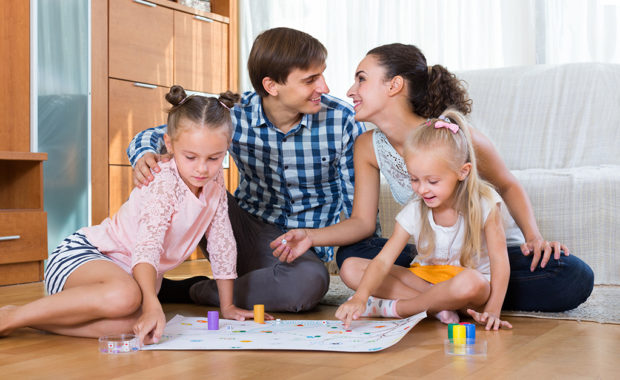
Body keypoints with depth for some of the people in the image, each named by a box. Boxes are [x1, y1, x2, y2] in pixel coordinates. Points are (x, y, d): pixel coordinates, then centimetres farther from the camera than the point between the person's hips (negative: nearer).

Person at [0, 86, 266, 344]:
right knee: (125, 296, -42)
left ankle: (35, 319, -14)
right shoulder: (163, 185, -21)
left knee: (128, 323, -31)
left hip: (129, 272, 6)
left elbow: (221, 242, 10)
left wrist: (227, 306, 11)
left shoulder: (215, 180, 1)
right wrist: (152, 306, -50)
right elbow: (148, 245, -36)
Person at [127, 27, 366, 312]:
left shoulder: (343, 121, -12)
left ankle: (193, 292, -18)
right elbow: (154, 136, -4)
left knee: (311, 282, -38)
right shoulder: (235, 115, -10)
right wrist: (146, 155, -28)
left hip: (301, 248, -1)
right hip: (244, 229, 1)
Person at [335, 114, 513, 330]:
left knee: (469, 283, -43)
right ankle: (437, 306, -22)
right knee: (351, 269, -13)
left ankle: (393, 308, -21)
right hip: (426, 279, 4)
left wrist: (492, 312, -23)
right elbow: (383, 261, -17)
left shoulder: (484, 205, -14)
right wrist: (360, 298, -33)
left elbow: (499, 261, -14)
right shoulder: (414, 212, -9)